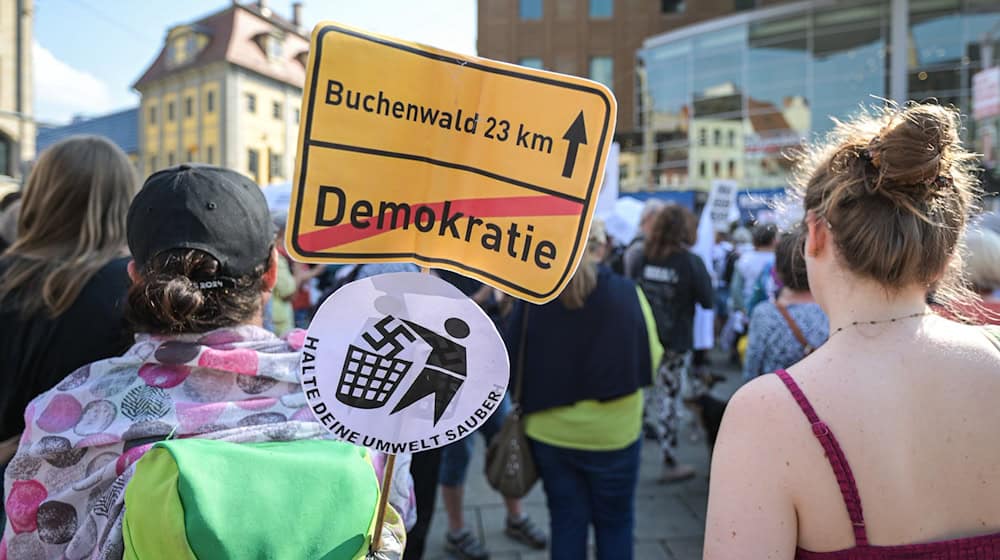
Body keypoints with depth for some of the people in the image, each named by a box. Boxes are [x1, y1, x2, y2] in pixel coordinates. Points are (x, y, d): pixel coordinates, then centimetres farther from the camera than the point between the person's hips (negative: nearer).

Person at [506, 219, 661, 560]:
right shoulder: (626, 293, -14)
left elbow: (511, 362, -4)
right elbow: (650, 361, -7)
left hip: (549, 432, 1)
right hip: (613, 432, -1)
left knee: (566, 522, 16)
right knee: (615, 523, 18)